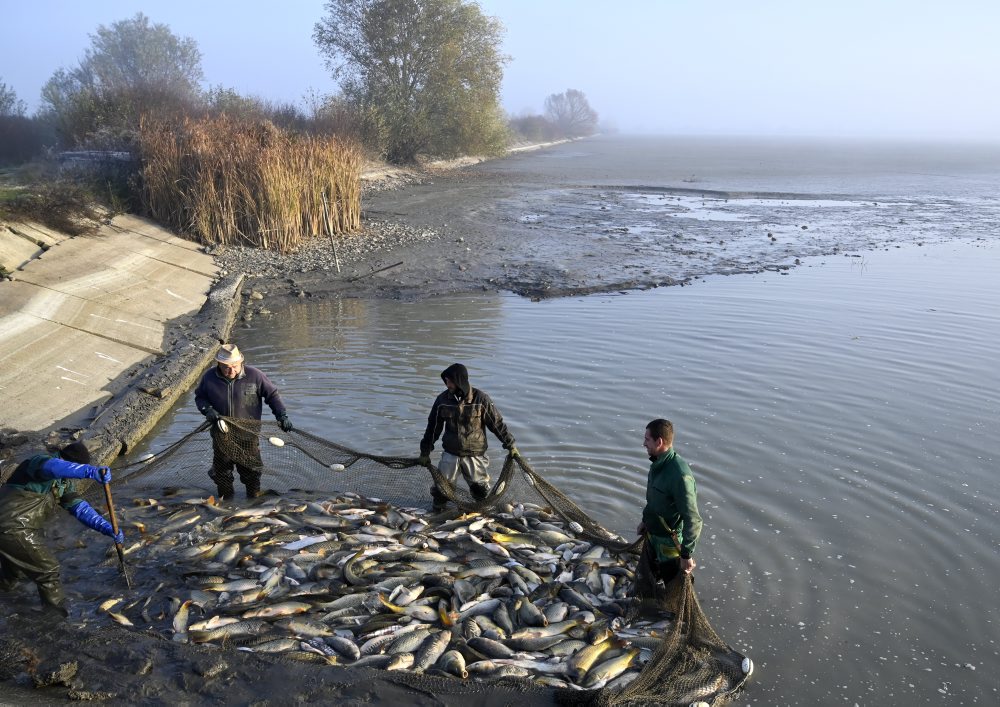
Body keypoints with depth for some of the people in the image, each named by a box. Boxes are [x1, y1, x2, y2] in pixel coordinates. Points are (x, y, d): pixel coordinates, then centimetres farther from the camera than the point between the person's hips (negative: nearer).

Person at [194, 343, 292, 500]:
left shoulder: (254, 375, -12)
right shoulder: (209, 377, -6)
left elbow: (272, 394, -4)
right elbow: (200, 397, 8)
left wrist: (282, 415, -14)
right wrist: (207, 409, -13)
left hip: (248, 435, -2)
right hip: (221, 434, 2)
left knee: (251, 470, 12)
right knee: (221, 470, 15)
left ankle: (254, 499, 31)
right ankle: (224, 499, 35)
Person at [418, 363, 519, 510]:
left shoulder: (480, 399, -12)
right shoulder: (442, 400, -5)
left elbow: (497, 423, -3)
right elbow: (433, 427, 5)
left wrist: (510, 445, 0)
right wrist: (425, 452, 8)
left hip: (475, 454, -2)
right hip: (450, 454, 2)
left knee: (480, 488, 7)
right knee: (441, 487, 1)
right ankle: (437, 509, 26)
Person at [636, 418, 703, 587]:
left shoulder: (680, 475, -34)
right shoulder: (658, 462, -6)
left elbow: (693, 520, -29)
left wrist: (687, 555, -24)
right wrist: (645, 521, 19)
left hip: (670, 540, -8)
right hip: (652, 534, 8)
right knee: (651, 573, 26)